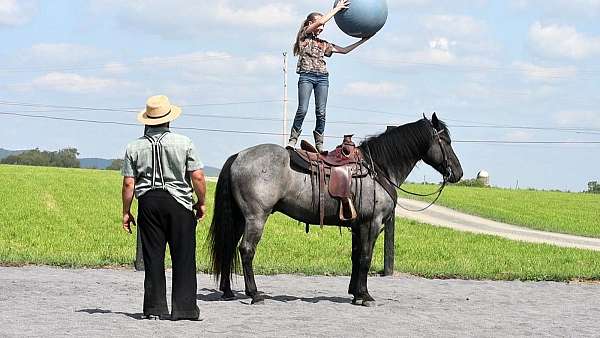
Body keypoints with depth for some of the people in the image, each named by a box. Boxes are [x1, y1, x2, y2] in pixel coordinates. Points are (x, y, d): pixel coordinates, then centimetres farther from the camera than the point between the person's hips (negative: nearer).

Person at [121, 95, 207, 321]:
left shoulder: (135, 147, 1)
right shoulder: (183, 143, -4)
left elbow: (128, 183, -1)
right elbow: (198, 177, -7)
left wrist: (126, 212, 7)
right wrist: (201, 203, 7)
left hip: (148, 203, 2)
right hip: (179, 203, -2)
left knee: (153, 257, 7)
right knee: (183, 257, 3)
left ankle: (154, 308, 8)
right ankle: (184, 308, 2)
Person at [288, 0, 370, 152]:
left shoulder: (324, 44, 23)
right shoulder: (304, 36, 9)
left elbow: (344, 50, 24)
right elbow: (321, 21, -3)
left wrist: (362, 41, 21)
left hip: (322, 78, 5)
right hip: (306, 76, -5)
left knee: (321, 112, -3)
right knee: (302, 110, -14)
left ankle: (319, 143, 1)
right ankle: (293, 139, -6)